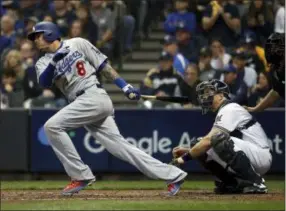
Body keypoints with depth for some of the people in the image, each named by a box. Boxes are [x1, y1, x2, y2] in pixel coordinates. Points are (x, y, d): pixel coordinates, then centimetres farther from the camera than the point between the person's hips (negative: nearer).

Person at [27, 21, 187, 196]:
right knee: (119, 146, -2)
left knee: (52, 126, -18)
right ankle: (173, 175, -1)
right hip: (82, 104, 6)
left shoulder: (77, 44, 6)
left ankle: (81, 175, -14)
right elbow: (44, 82, -2)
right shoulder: (43, 62, 18)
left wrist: (125, 87, 0)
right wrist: (54, 62, -18)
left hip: (94, 96, -6)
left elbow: (103, 65, 6)